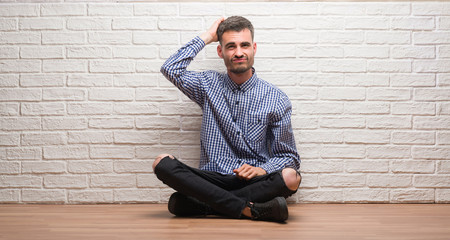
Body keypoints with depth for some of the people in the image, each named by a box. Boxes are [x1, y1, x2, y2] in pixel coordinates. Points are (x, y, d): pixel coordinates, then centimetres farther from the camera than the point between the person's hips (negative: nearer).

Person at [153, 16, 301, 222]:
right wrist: (207, 36, 3)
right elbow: (171, 69, -5)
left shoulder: (276, 99, 4)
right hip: (211, 179, 1)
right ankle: (249, 209, -29)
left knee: (290, 177, -32)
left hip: (252, 181, 0)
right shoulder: (209, 85, 10)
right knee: (162, 163, -25)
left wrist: (261, 170, -15)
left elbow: (288, 156, 6)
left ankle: (202, 205, -24)